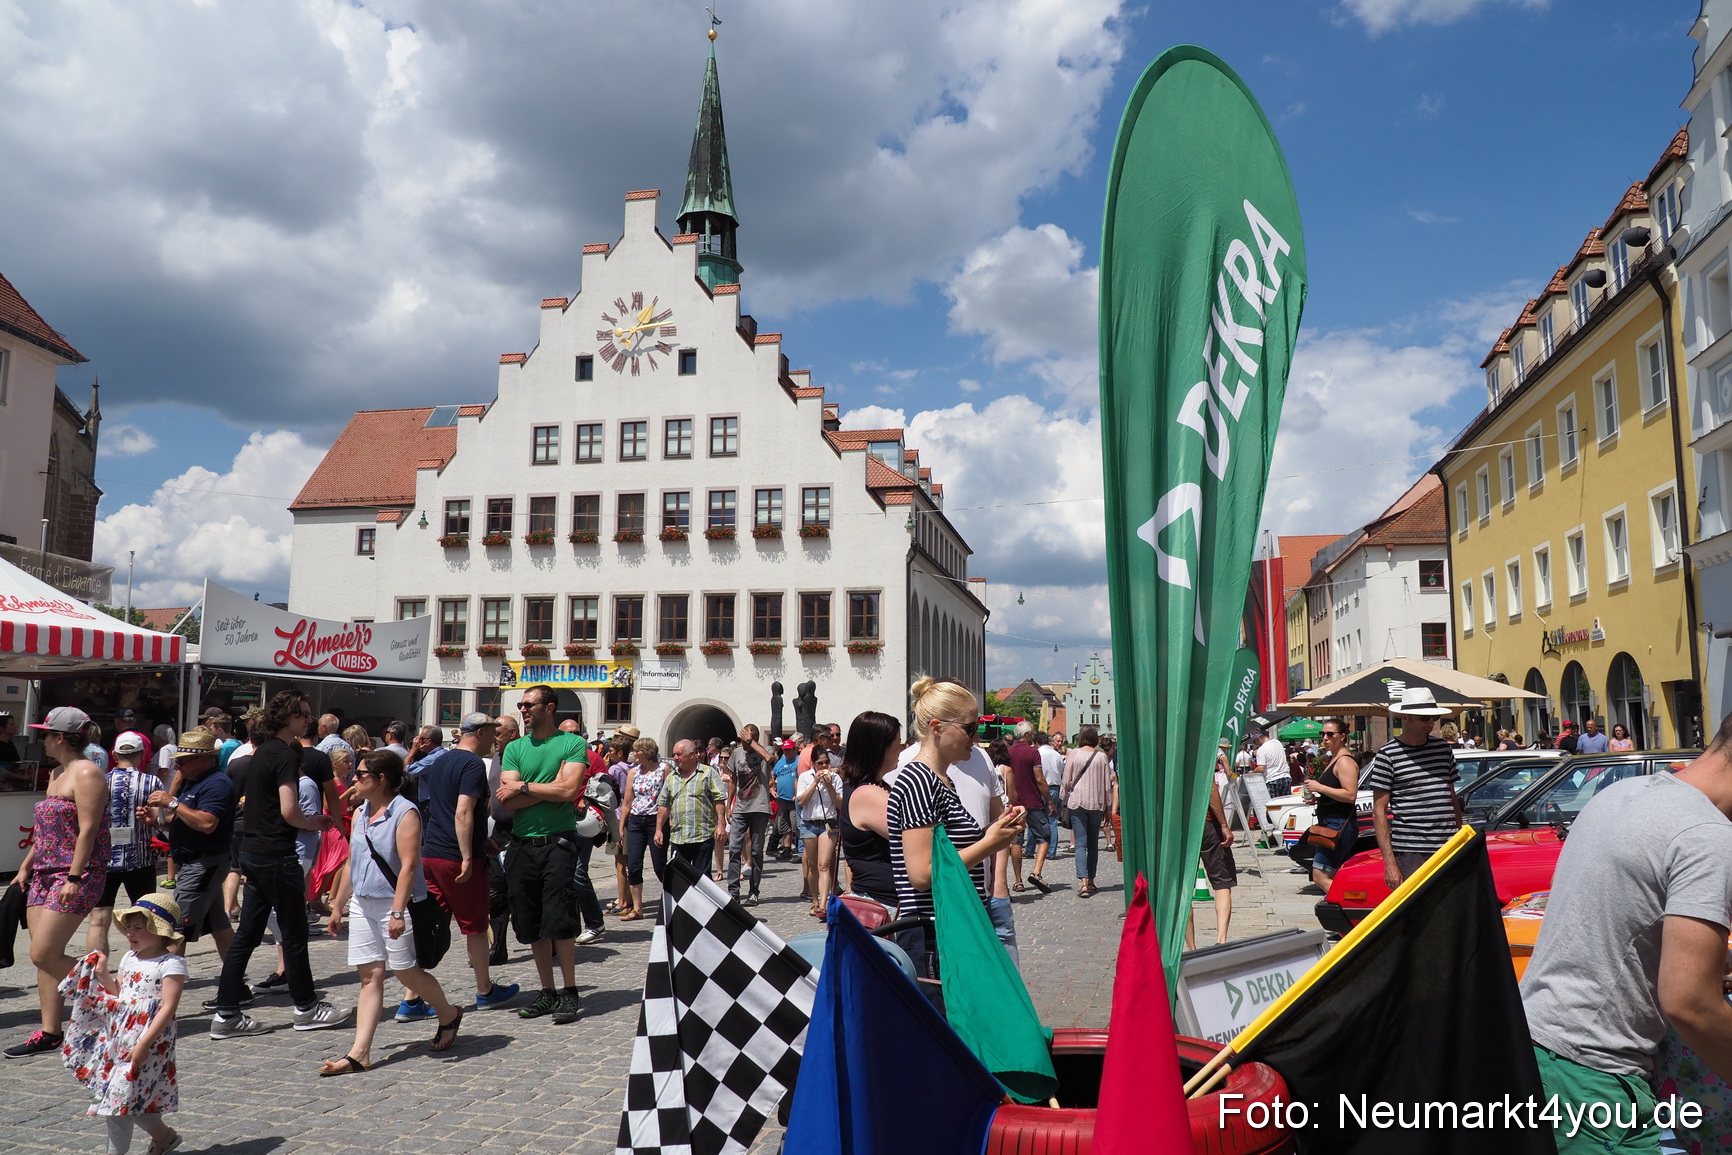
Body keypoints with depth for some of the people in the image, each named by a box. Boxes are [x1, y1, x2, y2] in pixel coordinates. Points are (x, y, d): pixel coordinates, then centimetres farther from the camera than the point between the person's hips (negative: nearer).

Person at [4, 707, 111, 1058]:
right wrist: (26, 866, 19)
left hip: (77, 876, -9)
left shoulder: (86, 773, -12)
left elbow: (87, 830, -19)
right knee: (44, 956, 6)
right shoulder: (57, 774, 18)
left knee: (44, 954, -12)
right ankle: (49, 1033, 11)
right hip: (45, 874, 10)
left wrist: (73, 878, -22)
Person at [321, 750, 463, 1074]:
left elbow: (408, 866, -19)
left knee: (406, 972, 3)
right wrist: (338, 905, 20)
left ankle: (449, 1015, 26)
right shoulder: (360, 814, 12)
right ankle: (359, 1053, 1)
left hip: (393, 904, -7)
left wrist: (398, 912, -24)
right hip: (362, 905, 7)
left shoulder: (404, 813, -13)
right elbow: (352, 864, 20)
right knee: (370, 975, 4)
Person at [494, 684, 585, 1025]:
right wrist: (548, 787, -10)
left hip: (558, 841, -5)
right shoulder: (515, 748, 10)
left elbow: (568, 790, -14)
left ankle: (569, 993, 5)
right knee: (532, 924, 9)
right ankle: (547, 991, 21)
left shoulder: (572, 743, -1)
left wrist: (523, 786, -7)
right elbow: (508, 802, 0)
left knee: (560, 920, -6)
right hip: (522, 844, 5)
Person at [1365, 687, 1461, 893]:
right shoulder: (1388, 754, -4)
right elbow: (1379, 812, -5)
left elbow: (1453, 798, 22)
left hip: (1448, 852, 5)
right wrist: (1389, 863, -11)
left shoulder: (1443, 748, 13)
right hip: (1410, 853, -5)